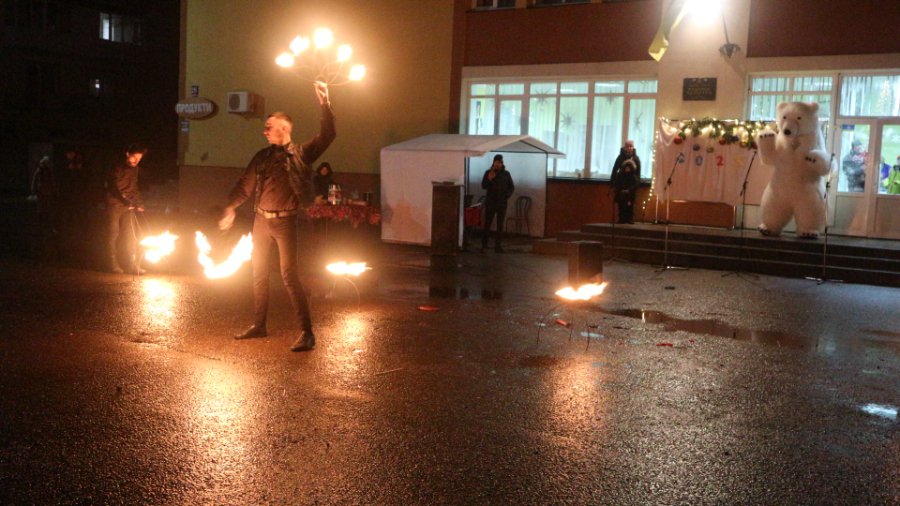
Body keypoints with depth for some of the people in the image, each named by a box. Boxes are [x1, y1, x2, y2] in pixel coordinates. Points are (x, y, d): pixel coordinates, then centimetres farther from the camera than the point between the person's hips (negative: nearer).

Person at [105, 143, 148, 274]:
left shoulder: (135, 169, 8)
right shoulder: (118, 168, -12)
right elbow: (115, 188, -19)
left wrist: (139, 202, 5)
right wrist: (127, 202, -28)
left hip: (128, 206, 6)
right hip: (115, 205, -6)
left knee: (131, 235, 2)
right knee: (113, 235, 0)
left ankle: (132, 264, 5)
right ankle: (113, 264, 6)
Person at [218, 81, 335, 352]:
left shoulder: (300, 154, -3)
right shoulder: (263, 156, 9)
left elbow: (327, 135, -12)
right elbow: (245, 185, 16)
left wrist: (324, 103, -18)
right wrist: (230, 207, 10)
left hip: (285, 222, -6)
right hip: (261, 220, 6)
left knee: (289, 275, -11)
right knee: (258, 272, 12)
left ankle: (306, 332, -7)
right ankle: (259, 325, 25)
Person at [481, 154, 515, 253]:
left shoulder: (506, 174, 6)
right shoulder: (488, 172, 1)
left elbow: (512, 187, 11)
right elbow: (483, 186, -3)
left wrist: (508, 195, -7)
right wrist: (489, 179, -20)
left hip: (502, 203, 2)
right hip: (490, 202, -2)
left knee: (500, 225, 1)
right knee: (487, 224, -4)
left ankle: (497, 245, 7)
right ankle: (484, 245, 2)